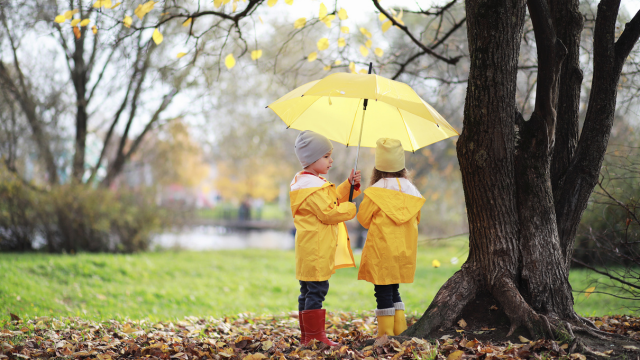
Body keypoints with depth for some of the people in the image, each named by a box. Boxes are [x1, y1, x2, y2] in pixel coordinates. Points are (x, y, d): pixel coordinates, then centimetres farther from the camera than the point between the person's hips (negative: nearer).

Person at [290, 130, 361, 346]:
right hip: (315, 250, -11)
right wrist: (351, 209, -8)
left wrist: (350, 185, 12)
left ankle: (306, 335, 17)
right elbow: (329, 213, -21)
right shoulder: (313, 187, -17)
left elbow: (335, 198, 24)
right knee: (316, 290, -9)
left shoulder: (312, 182, 18)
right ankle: (315, 336, -8)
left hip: (309, 250, 11)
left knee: (308, 292, 12)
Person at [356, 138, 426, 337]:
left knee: (383, 292, 0)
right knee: (394, 290, 17)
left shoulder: (375, 191, -10)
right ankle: (400, 331, 18)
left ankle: (386, 333, 1)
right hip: (405, 251, 5)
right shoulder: (411, 190, 4)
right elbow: (416, 219, 14)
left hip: (381, 250, -5)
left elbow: (364, 219, -2)